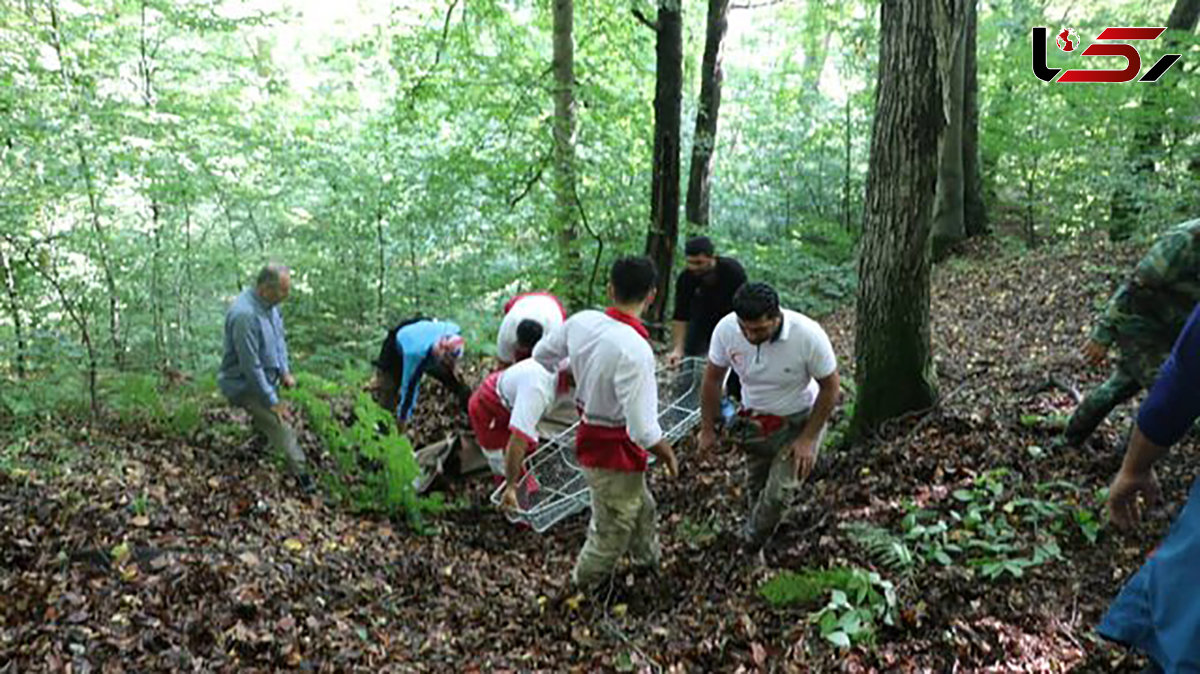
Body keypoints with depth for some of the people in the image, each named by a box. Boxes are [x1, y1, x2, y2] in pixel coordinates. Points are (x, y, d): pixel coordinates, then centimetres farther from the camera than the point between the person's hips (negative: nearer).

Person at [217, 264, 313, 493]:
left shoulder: (269, 304, -4)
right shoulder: (245, 315, -33)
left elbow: (279, 338, 13)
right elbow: (251, 366, -28)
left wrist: (285, 371, 2)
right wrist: (272, 402, -21)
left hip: (265, 378, 9)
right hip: (245, 385, -9)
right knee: (281, 427, -11)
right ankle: (301, 475, -2)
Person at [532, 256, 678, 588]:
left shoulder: (581, 321, -11)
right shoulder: (635, 351, -32)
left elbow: (541, 355, 7)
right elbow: (643, 431, -31)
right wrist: (668, 455, -10)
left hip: (591, 433, 8)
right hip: (615, 452, -8)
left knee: (642, 509, 31)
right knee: (611, 534, 15)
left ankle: (648, 560, 53)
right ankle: (584, 594, 36)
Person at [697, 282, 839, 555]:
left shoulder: (808, 335, -33)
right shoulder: (726, 329, -25)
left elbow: (830, 389, -18)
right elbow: (712, 379, -7)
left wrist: (808, 439, -18)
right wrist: (708, 429, 0)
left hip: (798, 422, -3)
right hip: (753, 419, 3)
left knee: (778, 493, -11)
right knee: (755, 488, 18)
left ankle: (749, 548, 15)